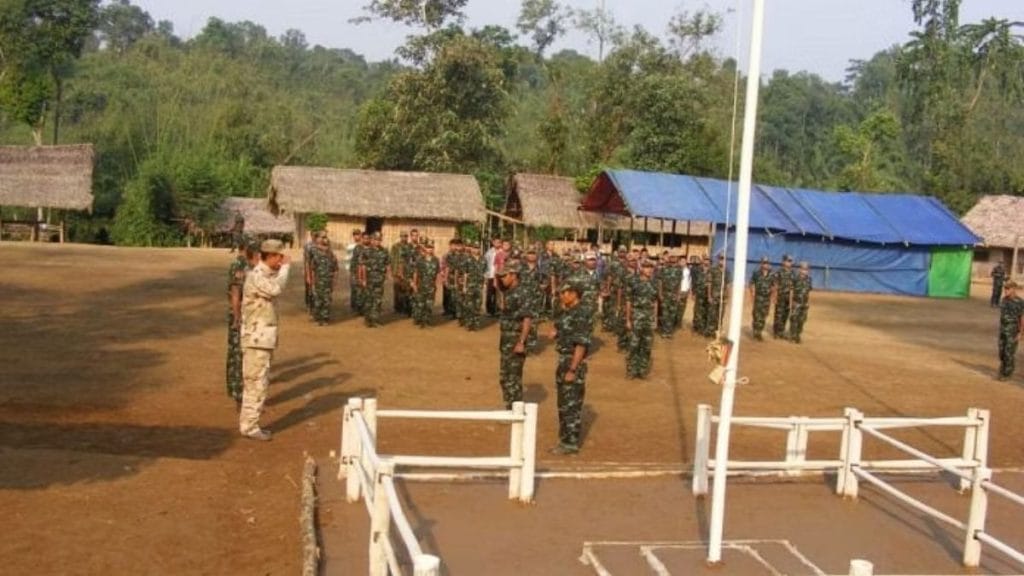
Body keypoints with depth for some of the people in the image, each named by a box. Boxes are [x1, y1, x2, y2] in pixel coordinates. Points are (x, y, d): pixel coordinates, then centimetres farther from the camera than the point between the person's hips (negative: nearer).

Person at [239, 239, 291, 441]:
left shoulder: (268, 275, 14)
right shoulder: (256, 276, -17)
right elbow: (276, 289, -34)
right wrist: (285, 267, -22)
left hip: (265, 338, 10)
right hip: (257, 339, -10)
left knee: (259, 383, 15)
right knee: (256, 383, -6)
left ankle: (249, 423, 24)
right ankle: (249, 426, 0)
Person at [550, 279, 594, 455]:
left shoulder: (581, 316, -18)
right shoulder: (567, 314, 11)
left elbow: (581, 345, -22)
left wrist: (572, 370, -24)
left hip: (574, 365, -10)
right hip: (564, 362, 10)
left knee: (572, 406, -3)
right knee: (564, 405, 15)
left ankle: (571, 443, 4)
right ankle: (565, 440, 23)